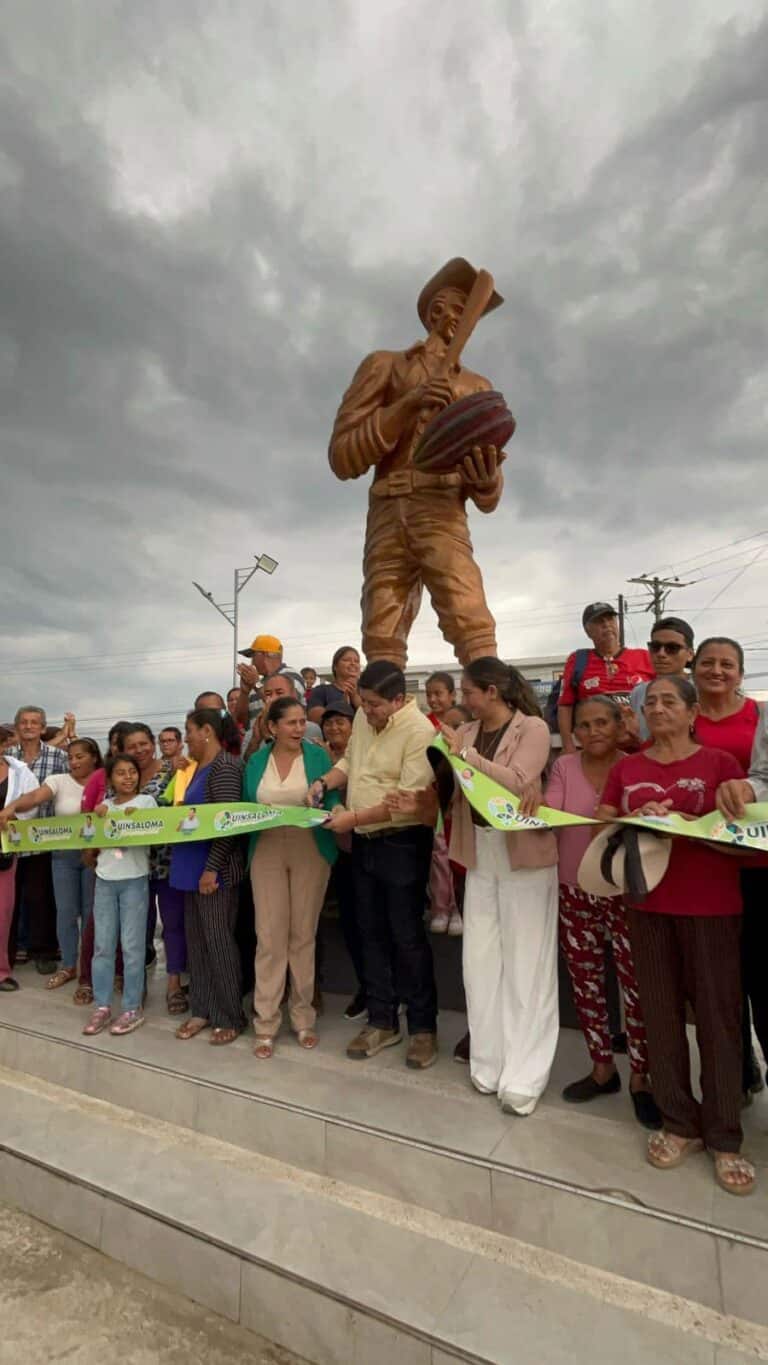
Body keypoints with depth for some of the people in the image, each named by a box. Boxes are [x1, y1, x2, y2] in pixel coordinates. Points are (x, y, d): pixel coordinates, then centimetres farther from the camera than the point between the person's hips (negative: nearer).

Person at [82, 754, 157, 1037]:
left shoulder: (146, 802, -2)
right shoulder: (104, 805, 10)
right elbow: (93, 846, 13)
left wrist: (131, 819, -21)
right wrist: (97, 819, -2)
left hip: (134, 881, -4)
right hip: (105, 881, 4)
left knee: (131, 946, 0)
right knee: (103, 946, 7)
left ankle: (132, 1008, 11)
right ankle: (102, 1006, 18)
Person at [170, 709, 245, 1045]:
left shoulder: (224, 766, -16)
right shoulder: (199, 766, 13)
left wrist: (212, 867, -23)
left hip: (214, 869, -9)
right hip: (193, 866, 9)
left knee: (218, 940, 0)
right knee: (195, 939, 14)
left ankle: (231, 1017, 14)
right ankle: (203, 1009, 27)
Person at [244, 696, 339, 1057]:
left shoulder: (317, 756, -1)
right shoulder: (256, 761, 5)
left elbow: (331, 798, -5)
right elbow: (245, 807, 8)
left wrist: (335, 811, -25)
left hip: (310, 852, -1)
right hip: (267, 853, 1)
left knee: (303, 935, 9)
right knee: (269, 936, 1)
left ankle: (303, 1018, 24)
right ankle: (266, 1023, 15)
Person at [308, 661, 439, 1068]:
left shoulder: (418, 731, -20)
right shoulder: (362, 718, 4)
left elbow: (409, 800, -25)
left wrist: (354, 817, -25)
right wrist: (324, 782, -2)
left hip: (402, 844, -7)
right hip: (363, 842, 8)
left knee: (407, 937, 3)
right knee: (372, 934, 15)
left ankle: (423, 1027, 21)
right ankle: (382, 1022, 30)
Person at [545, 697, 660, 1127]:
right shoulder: (563, 766, 1)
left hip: (625, 889, -3)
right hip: (575, 889, 3)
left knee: (636, 984, 3)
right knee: (585, 982, 14)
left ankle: (640, 1077, 24)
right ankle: (602, 1066, 33)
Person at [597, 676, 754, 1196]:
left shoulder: (720, 763, -3)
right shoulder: (626, 768, 7)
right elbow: (600, 827, 4)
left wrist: (684, 822, -20)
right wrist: (636, 819, -14)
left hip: (711, 906, -3)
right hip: (647, 905, 3)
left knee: (718, 1016, 5)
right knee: (661, 1013, 10)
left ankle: (725, 1137, 21)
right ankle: (679, 1123, 26)